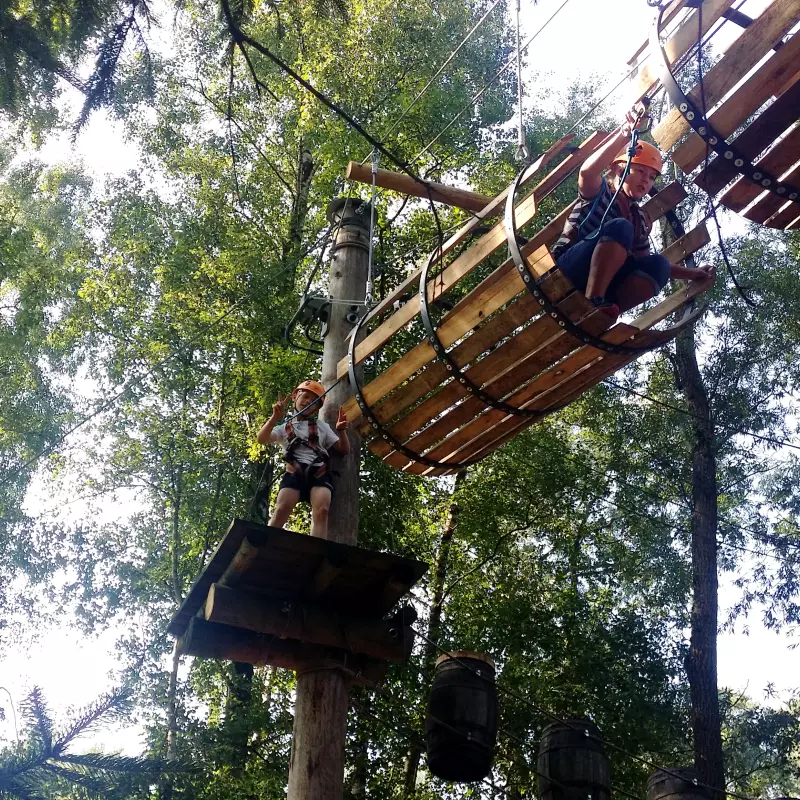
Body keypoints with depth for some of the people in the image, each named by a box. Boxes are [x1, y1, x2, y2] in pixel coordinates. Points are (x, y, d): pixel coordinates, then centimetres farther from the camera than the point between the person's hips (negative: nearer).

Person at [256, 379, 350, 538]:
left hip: (319, 473, 1)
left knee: (322, 510, -28)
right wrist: (275, 418, -11)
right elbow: (261, 439, 4)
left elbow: (344, 450, 23)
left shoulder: (322, 427, 27)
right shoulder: (286, 428, 22)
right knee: (282, 510, -26)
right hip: (294, 472, -1)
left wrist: (341, 431, 3)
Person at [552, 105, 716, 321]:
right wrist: (624, 136, -33)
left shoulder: (641, 219, 20)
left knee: (658, 265, -16)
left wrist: (693, 274, 15)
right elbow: (587, 172, -22)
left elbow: (648, 264, 25)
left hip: (602, 283, 6)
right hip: (567, 270, -6)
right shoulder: (600, 192, 3)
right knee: (620, 227, -26)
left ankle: (599, 315, -32)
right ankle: (591, 304, -37)